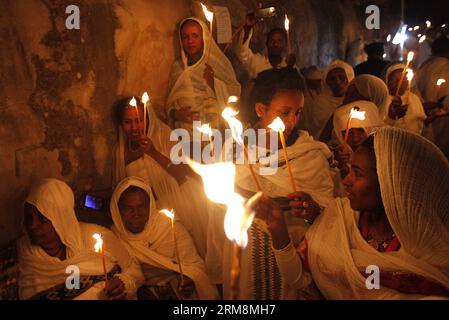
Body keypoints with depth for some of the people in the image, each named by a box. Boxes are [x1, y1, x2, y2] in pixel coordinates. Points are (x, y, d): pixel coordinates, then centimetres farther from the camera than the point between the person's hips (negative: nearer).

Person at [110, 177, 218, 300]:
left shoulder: (171, 227, -8)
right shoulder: (114, 234, -2)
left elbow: (194, 265, -5)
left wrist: (188, 280, -26)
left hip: (176, 291, -1)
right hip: (137, 293, 2)